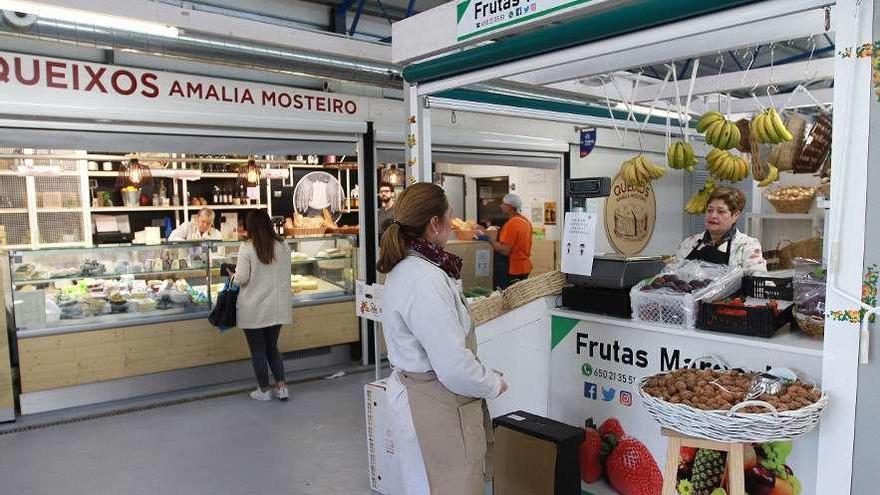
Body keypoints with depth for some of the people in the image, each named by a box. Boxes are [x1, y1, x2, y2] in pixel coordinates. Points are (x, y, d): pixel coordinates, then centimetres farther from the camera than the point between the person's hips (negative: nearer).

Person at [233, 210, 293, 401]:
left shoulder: (247, 248, -14)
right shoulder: (283, 246, -2)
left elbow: (241, 279, -13)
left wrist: (234, 273, 8)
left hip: (253, 310, -4)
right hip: (277, 308, 4)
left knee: (258, 351, 10)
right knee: (272, 347, 18)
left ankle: (264, 390, 20)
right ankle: (282, 387, 14)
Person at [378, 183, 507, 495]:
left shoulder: (405, 267, 6)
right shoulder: (425, 279, -27)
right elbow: (454, 366, -27)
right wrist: (494, 384, -11)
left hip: (415, 389, 10)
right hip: (432, 404, -10)